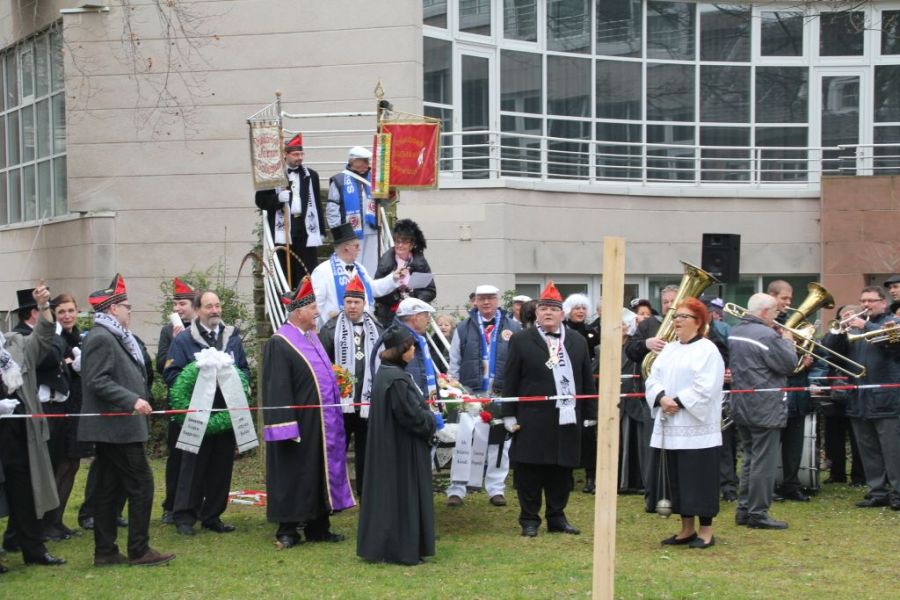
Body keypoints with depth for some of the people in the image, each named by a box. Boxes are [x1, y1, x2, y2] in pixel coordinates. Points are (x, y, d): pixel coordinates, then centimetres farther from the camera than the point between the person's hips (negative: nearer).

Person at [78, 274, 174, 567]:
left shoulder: (113, 337, 18)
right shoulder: (101, 338, -14)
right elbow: (97, 381, -22)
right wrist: (132, 400, -25)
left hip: (112, 430, 11)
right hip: (117, 429, -11)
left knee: (109, 489, 11)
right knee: (141, 484, -7)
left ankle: (105, 551, 15)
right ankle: (139, 550, -3)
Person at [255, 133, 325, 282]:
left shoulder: (311, 176, 14)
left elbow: (317, 204, 15)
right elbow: (260, 201, 3)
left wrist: (321, 231, 12)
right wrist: (278, 198, -16)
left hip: (306, 230, 2)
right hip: (282, 230, -2)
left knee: (308, 274, 0)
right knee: (284, 275, -1)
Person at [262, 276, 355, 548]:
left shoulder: (312, 338, 13)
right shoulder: (279, 344, -14)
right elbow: (277, 388, -19)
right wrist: (287, 427, -22)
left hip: (321, 424, 9)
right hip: (299, 423, -8)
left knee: (320, 472, 12)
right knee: (293, 475, 0)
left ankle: (318, 527, 21)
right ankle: (287, 530, 10)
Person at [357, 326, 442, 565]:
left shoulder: (385, 373, 8)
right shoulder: (397, 379, -23)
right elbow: (411, 415, -21)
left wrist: (428, 414, 10)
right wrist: (433, 421, -5)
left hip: (387, 447, 10)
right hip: (403, 449, -10)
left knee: (386, 496, 14)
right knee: (403, 496, 0)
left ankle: (379, 547, 20)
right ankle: (403, 549, 7)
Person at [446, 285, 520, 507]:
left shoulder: (513, 329, 4)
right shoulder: (463, 328, 6)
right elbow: (454, 363, 7)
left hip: (501, 395, 0)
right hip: (470, 394, 0)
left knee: (498, 443, 6)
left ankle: (496, 489, 14)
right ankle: (456, 490, 7)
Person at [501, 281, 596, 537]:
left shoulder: (578, 342, 12)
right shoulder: (521, 341, 3)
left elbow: (587, 381, 13)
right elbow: (510, 381, 1)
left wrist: (590, 415, 10)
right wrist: (509, 415, -4)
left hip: (567, 420, 3)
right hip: (532, 420, -3)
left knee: (562, 471, 7)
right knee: (530, 472, 1)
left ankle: (557, 518, 19)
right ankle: (529, 520, 11)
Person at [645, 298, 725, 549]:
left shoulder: (708, 350, -6)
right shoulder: (668, 350, 15)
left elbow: (705, 388, -16)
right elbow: (653, 379, 8)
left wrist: (678, 402, -18)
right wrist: (662, 397, -12)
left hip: (696, 428, -7)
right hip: (669, 428, 7)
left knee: (698, 479, -4)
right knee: (676, 479, 10)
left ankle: (706, 531, 6)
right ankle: (687, 529, 19)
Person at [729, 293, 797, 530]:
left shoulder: (735, 332, 9)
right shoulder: (767, 335, -19)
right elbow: (788, 365, -16)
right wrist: (788, 342, 1)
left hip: (741, 407, 9)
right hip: (765, 409, -9)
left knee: (749, 459, 16)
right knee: (764, 462, -2)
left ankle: (744, 510, 19)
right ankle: (758, 513, 0)